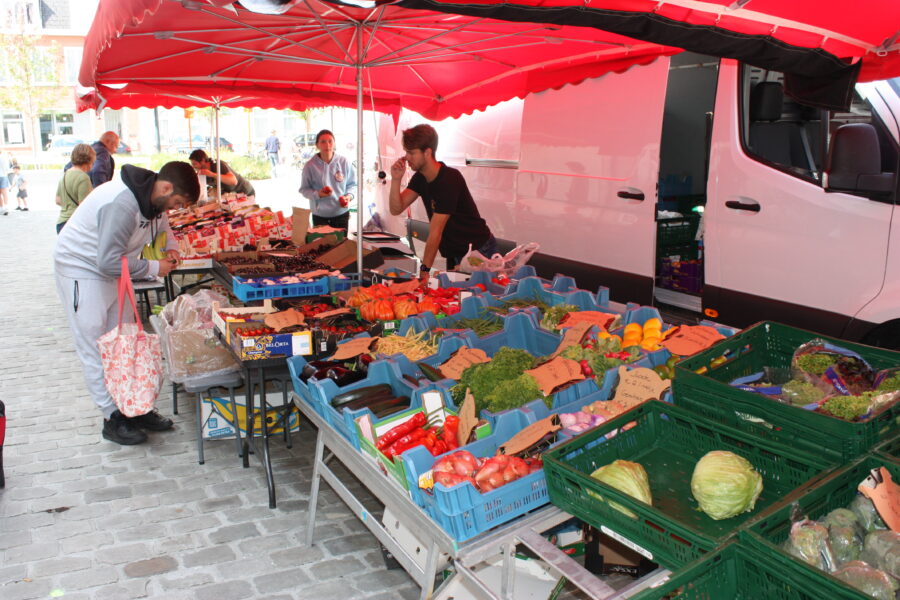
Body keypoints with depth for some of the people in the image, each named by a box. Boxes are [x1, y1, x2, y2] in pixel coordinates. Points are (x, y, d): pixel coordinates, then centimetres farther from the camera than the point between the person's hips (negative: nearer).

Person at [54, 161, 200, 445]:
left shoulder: (152, 197, -5)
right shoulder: (122, 204, -32)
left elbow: (161, 224, 16)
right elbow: (109, 261, -32)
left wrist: (171, 247, -5)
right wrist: (153, 268, -22)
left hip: (110, 269, 9)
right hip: (81, 269, -9)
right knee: (96, 350, -1)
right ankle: (113, 419, 7)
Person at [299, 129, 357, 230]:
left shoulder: (344, 162, -3)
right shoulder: (310, 165, -7)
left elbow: (352, 184, 6)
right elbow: (304, 189, -2)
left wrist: (349, 196, -13)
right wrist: (318, 194, -19)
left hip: (341, 214, 1)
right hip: (320, 216, -1)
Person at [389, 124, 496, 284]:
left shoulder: (450, 179, -26)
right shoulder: (420, 177, 1)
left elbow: (435, 232, -27)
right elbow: (396, 209, -4)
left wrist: (424, 271, -25)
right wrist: (396, 179, -19)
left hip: (478, 251, -8)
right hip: (455, 252, 8)